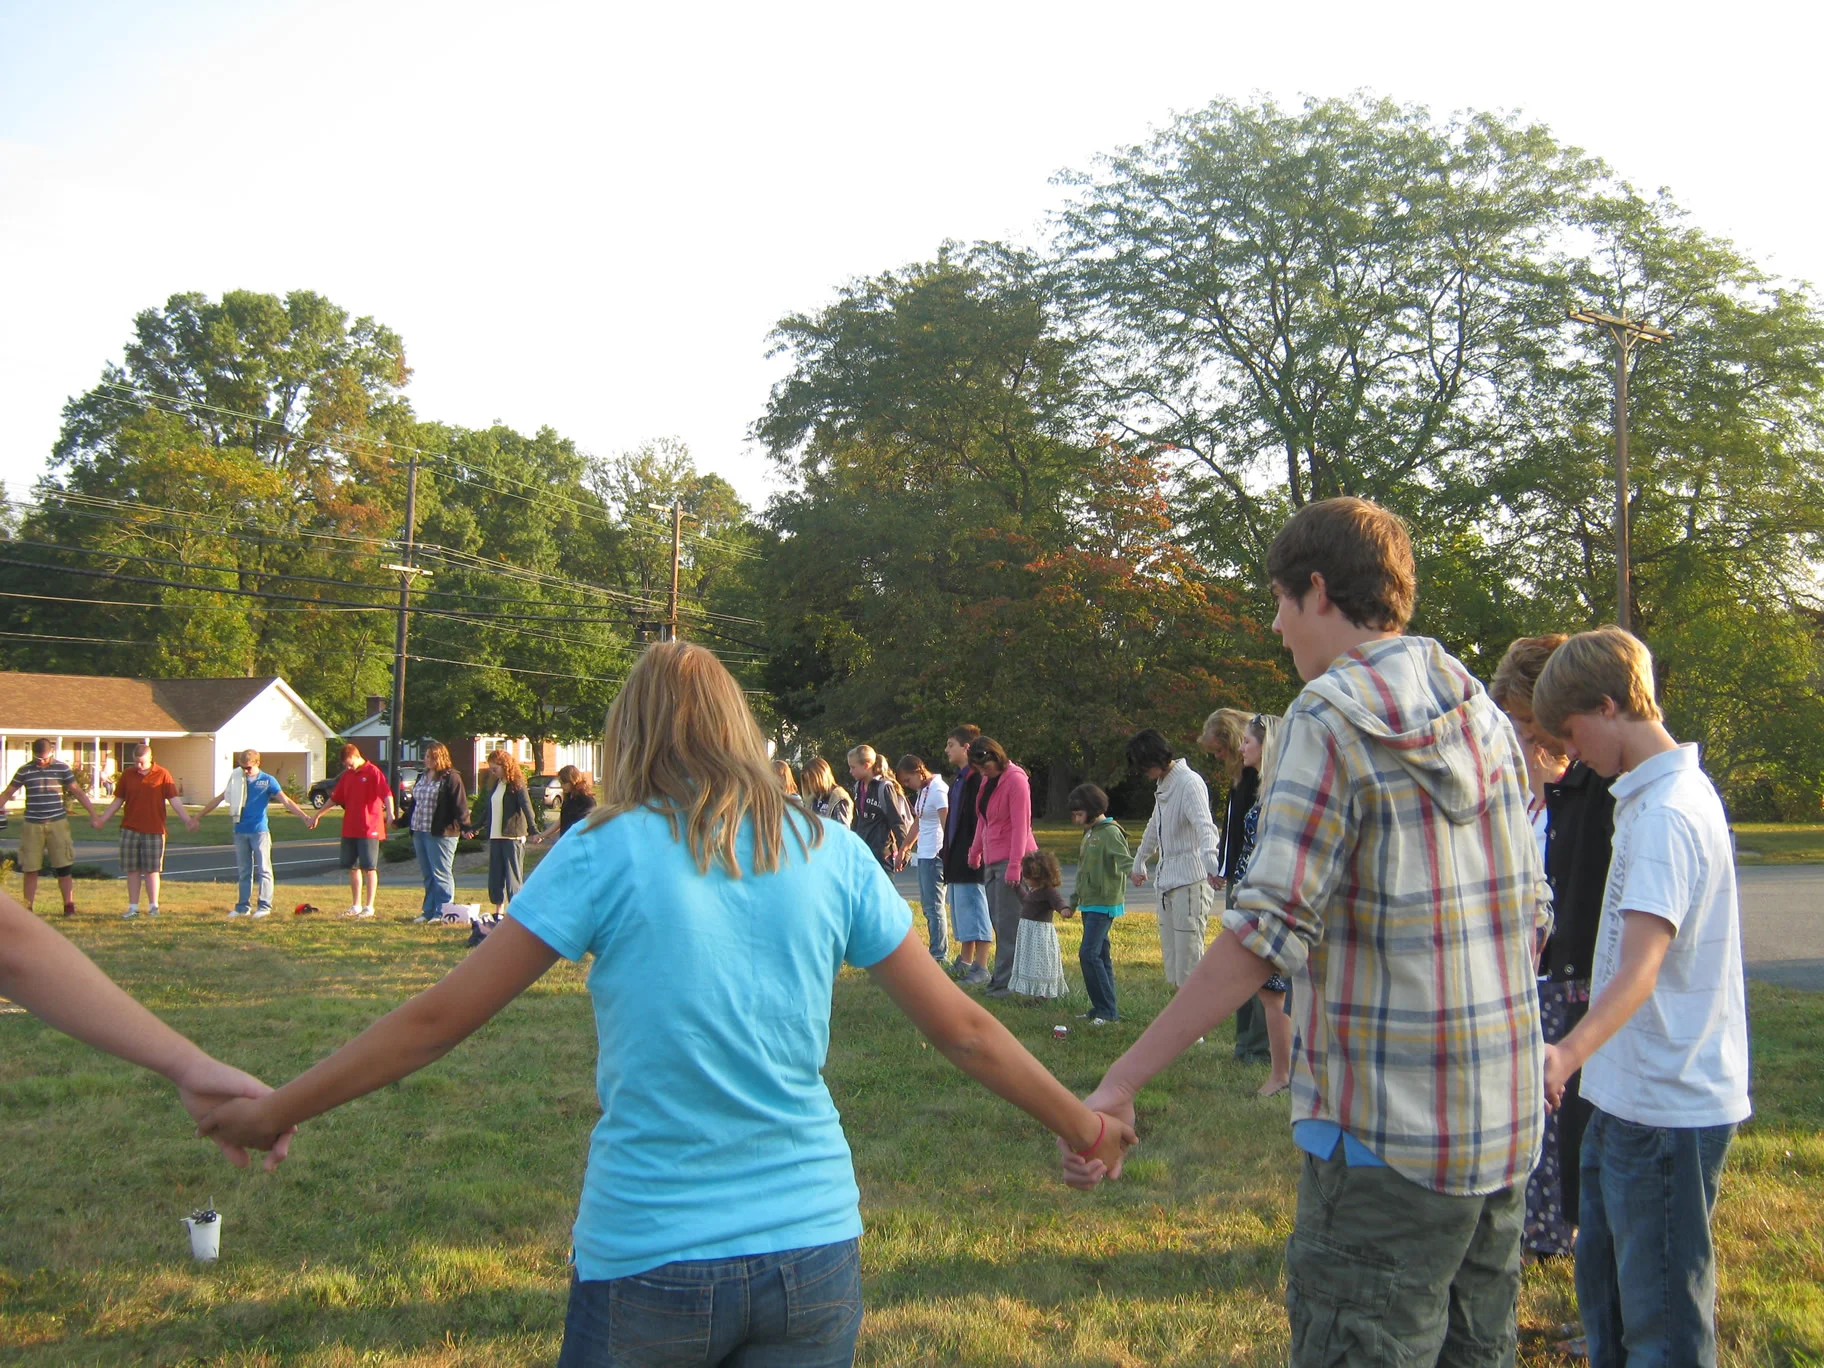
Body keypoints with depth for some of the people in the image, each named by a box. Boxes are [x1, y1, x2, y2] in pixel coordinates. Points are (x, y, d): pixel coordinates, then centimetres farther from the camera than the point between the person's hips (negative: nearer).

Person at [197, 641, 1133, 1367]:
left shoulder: (608, 852, -8)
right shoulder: (832, 855, 0)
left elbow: (435, 1020, -3)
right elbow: (961, 1029, 5)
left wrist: (276, 1112, 11)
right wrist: (1080, 1124, 21)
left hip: (648, 1259, -2)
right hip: (812, 1248, 2)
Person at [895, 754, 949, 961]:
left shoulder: (938, 790, -13)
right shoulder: (922, 791, 16)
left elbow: (946, 825, -17)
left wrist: (945, 853, -20)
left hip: (936, 855, -10)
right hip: (924, 853, 10)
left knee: (933, 905, -8)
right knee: (927, 905, 11)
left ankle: (939, 956, -4)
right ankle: (939, 953, 16)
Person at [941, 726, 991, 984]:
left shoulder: (978, 779, -15)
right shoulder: (958, 780, 17)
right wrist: (949, 853, 20)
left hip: (972, 857, -10)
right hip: (957, 858, 10)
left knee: (974, 910, -8)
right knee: (961, 912, 16)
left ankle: (981, 968, -4)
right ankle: (964, 963, 24)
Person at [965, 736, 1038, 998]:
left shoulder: (1015, 780, -12)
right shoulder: (987, 781, 14)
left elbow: (1021, 825, -16)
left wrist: (1014, 865, -20)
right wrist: (975, 851, 24)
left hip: (1010, 859, -9)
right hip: (992, 859, 9)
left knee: (1007, 923, -7)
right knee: (996, 919, 8)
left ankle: (1004, 981, -5)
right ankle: (1002, 975, 13)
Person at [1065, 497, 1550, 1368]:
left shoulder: (1332, 716, -13)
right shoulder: (1482, 715, 9)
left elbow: (1266, 932, -21)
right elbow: (1532, 911, 13)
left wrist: (1120, 1082, -18)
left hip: (1386, 1133, -8)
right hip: (1503, 1127, 8)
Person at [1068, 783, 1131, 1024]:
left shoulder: (1110, 832, -11)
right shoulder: (1090, 833, 17)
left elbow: (1124, 859, -25)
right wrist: (1073, 902, 28)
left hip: (1104, 904, -9)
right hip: (1089, 903, 9)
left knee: (1089, 954, -15)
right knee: (1100, 955, 11)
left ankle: (1106, 1010, -10)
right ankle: (1102, 1008, 15)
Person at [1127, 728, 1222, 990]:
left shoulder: (1189, 782, -13)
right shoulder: (1163, 784, 16)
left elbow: (1205, 826, -29)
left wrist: (1211, 863, -46)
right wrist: (1139, 863, 41)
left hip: (1191, 881, -9)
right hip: (1167, 880, 9)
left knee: (1189, 961, -10)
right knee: (1171, 965, 9)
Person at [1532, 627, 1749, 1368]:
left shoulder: (1664, 813, -22)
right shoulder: (1664, 791, 9)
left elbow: (1641, 967, -35)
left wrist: (1570, 1050, -50)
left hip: (1667, 1105, -10)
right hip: (1629, 1092, 10)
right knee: (1603, 1276, 21)